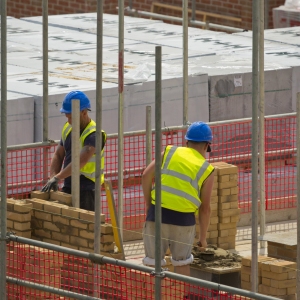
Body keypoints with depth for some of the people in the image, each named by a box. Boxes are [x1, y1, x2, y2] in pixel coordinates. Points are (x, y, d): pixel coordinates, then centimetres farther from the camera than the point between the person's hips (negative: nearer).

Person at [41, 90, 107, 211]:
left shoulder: (93, 134, -18)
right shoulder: (68, 128, 9)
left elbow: (81, 161, -32)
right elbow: (58, 155, 13)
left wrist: (57, 178, -39)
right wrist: (53, 178, -5)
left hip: (86, 191, -8)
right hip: (68, 187, 8)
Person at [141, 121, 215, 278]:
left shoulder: (170, 152, 10)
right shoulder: (206, 170, 7)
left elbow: (147, 175, -1)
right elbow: (205, 208, 7)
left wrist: (148, 204, 8)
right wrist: (203, 237, 16)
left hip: (157, 212, 1)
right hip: (184, 218, -1)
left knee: (153, 262, 8)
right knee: (182, 263, 17)